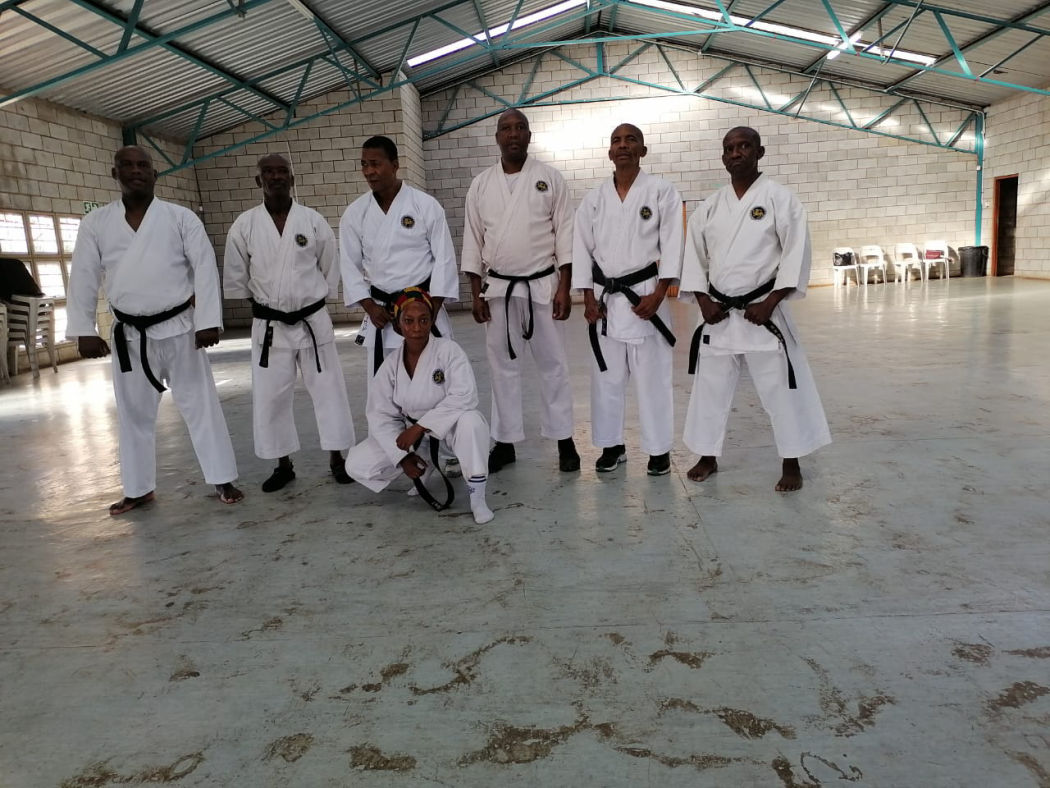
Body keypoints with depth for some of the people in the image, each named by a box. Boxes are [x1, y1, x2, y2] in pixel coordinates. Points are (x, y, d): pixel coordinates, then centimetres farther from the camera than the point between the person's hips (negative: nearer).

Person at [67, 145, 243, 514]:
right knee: (133, 413, 12)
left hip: (178, 328, -3)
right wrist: (84, 330, -2)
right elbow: (84, 278, 4)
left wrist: (208, 321, -15)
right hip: (129, 335, 3)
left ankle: (223, 479, 10)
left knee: (200, 404, 1)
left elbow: (205, 268, -8)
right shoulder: (95, 223, 4)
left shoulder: (181, 217, -3)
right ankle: (138, 489, 26)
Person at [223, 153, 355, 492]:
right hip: (269, 325, 1)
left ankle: (336, 458, 18)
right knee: (269, 397, 5)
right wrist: (261, 304, 9)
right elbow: (235, 278, 6)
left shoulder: (313, 220, -4)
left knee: (328, 389, 4)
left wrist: (313, 302, 9)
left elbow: (330, 269, 6)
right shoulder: (244, 225, -3)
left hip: (312, 321, 0)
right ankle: (283, 464, 21)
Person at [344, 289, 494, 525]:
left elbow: (464, 396, -30)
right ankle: (427, 467, 12)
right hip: (412, 436, 4)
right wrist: (403, 456, -14)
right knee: (356, 464, -9)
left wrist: (419, 427, -29)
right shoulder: (391, 365, -7)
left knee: (470, 420, -39)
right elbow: (381, 416, -4)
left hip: (449, 427, -4)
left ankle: (477, 498, -20)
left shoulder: (448, 350, -19)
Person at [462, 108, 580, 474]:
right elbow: (473, 241, 7)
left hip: (543, 286, -2)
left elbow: (565, 234, -2)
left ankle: (564, 440, 15)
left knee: (553, 364, 4)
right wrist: (476, 294, 2)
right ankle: (505, 441, 19)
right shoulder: (481, 185, 6)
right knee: (503, 366, 8)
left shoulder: (550, 178, 0)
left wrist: (564, 288, -8)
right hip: (499, 288, 2)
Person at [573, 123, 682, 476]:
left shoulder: (662, 191, 0)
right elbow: (583, 248, 7)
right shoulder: (594, 198, 8)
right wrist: (588, 297, -2)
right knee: (606, 376, 9)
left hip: (645, 294, -3)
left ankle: (659, 449, 15)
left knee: (653, 377, 1)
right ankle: (612, 445, 23)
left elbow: (671, 245, -5)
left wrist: (657, 295, -13)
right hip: (604, 297, 3)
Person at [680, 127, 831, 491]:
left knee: (781, 388, -1)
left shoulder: (779, 197, -4)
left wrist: (770, 303, -15)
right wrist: (703, 301, -3)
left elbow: (796, 252, -8)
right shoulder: (710, 205, 9)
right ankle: (708, 457, 26)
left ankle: (791, 464, 15)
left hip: (762, 310, -4)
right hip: (717, 313, 4)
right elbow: (695, 255, 10)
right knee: (710, 387, 10)